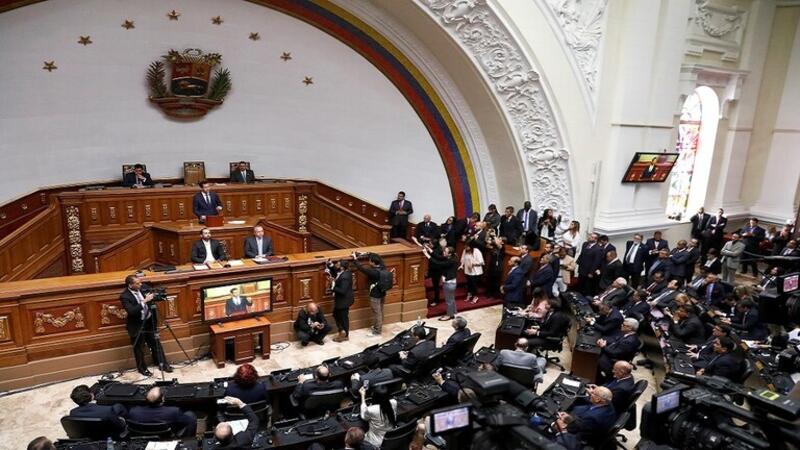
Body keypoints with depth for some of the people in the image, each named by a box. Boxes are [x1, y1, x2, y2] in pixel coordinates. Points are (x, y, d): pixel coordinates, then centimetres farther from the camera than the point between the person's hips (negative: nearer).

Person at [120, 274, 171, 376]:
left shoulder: (140, 289, -2)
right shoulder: (124, 296, -21)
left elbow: (148, 304, 11)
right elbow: (131, 311, -33)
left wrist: (152, 298, -10)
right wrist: (144, 301, -35)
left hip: (148, 321, 6)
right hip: (137, 325, -6)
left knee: (156, 343, 13)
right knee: (138, 347, 10)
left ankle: (162, 364, 24)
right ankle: (142, 368, 27)